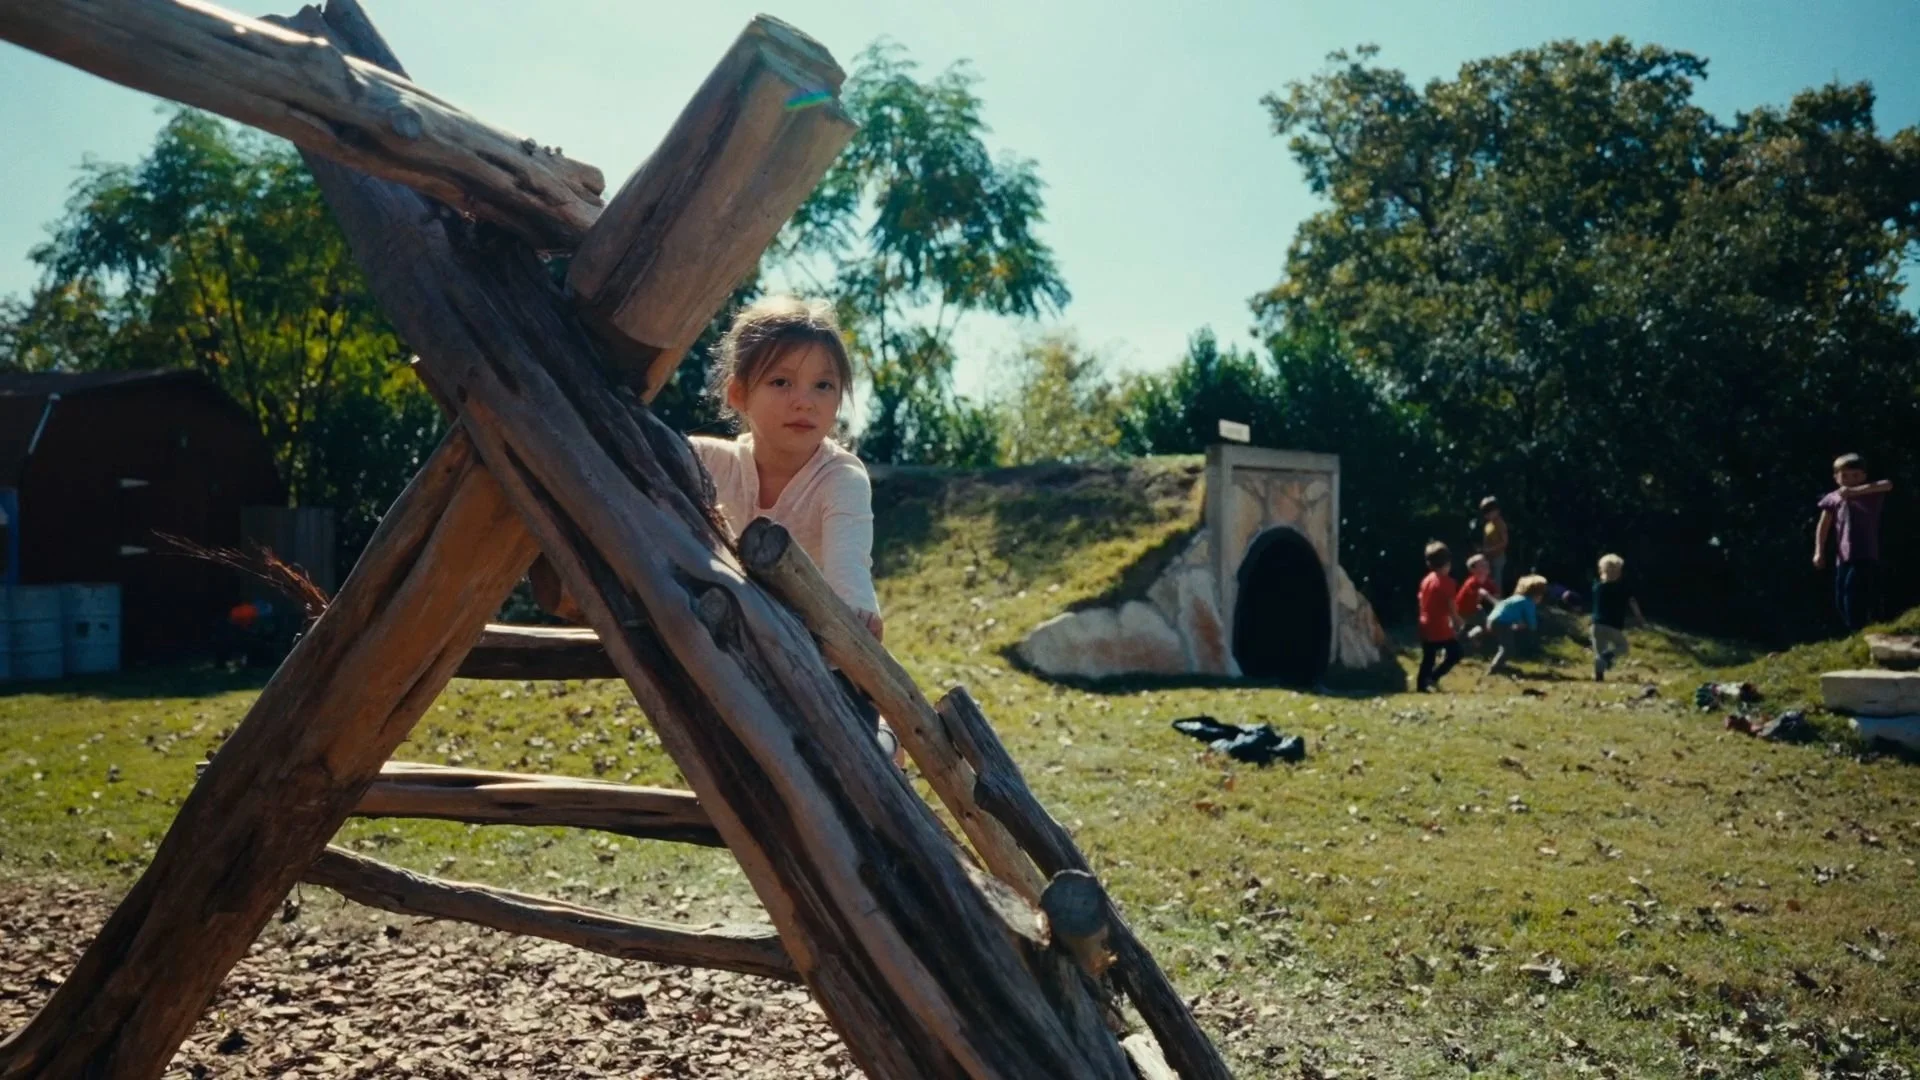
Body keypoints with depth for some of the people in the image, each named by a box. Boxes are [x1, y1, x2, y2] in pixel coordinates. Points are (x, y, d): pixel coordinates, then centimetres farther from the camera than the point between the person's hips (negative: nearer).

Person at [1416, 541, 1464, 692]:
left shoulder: (1426, 580, 9)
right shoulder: (1447, 581, -13)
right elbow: (1451, 608, -12)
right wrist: (1457, 625, -2)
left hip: (1426, 626, 7)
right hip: (1440, 627, -7)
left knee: (1427, 658, 13)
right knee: (1455, 654, 5)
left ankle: (1421, 685, 11)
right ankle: (1433, 677, -4)